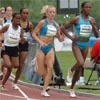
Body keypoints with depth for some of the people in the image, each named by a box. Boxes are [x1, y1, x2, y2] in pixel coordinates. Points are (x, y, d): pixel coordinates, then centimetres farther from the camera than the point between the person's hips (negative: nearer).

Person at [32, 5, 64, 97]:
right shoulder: (42, 22, -7)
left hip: (50, 49, 3)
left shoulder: (56, 25, 5)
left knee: (50, 68, -14)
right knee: (41, 72, -2)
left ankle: (44, 91, -9)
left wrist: (61, 38, -11)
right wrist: (40, 42, -21)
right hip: (41, 48, -3)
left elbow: (59, 38, 12)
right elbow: (34, 34, -7)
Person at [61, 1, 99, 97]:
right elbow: (63, 28, -4)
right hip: (77, 44, -4)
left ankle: (72, 89, 22)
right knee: (80, 63, -30)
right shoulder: (76, 19, -9)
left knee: (79, 68, 9)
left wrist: (93, 25, -13)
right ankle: (71, 70, 3)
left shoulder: (91, 20, 3)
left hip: (85, 45, 4)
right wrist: (71, 37, -13)